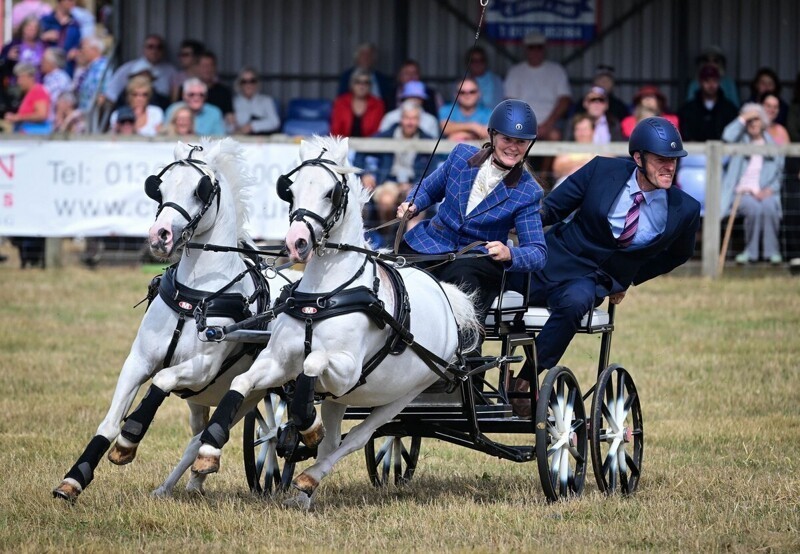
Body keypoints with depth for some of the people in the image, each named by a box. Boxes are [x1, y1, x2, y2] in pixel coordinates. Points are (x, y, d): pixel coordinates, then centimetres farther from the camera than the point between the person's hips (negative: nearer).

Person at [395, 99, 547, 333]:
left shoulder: (528, 192, -7)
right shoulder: (462, 156, 1)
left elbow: (538, 252, -10)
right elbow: (428, 189, 19)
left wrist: (509, 254, -31)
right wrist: (412, 204, -4)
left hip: (477, 259, -2)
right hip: (426, 247, 2)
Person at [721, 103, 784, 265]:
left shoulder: (774, 145, 16)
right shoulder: (741, 141, 12)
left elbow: (779, 174, 13)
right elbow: (727, 136, -12)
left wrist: (769, 190, -5)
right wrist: (742, 119, -5)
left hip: (765, 193, 1)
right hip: (743, 191, -1)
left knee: (769, 207, -34)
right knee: (754, 208, -35)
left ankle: (772, 251, -23)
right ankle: (750, 251, -20)